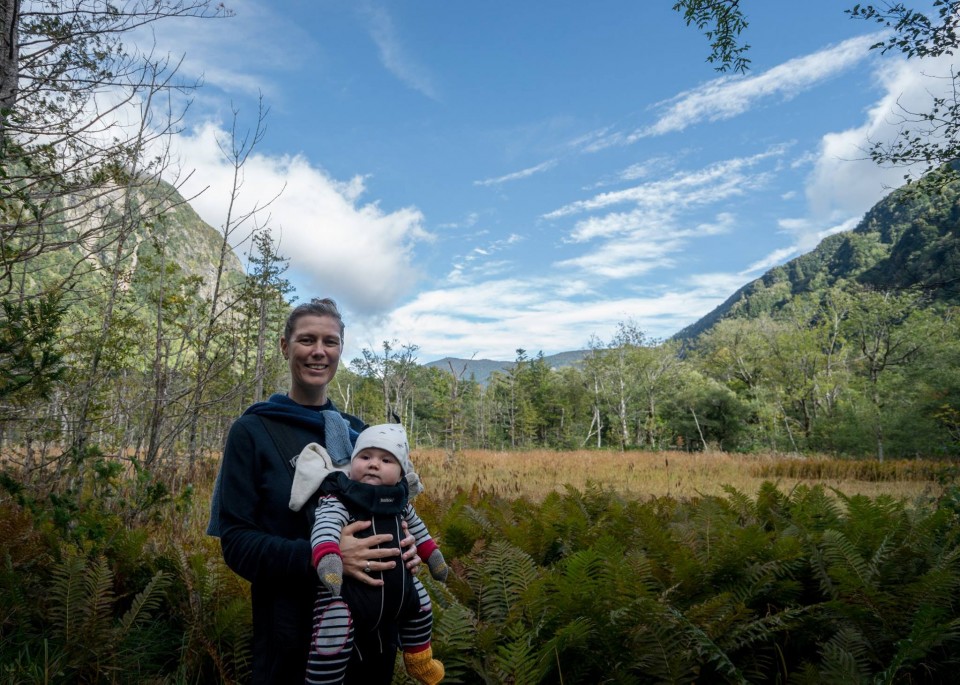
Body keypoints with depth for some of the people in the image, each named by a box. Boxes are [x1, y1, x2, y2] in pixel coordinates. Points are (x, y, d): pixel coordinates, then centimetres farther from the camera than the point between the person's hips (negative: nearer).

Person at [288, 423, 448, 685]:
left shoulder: (398, 499, 4)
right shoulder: (339, 497, -18)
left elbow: (415, 526, 22)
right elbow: (326, 527, -36)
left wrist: (432, 555, 24)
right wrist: (327, 558, -55)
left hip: (396, 586, 8)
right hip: (348, 591, -7)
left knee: (421, 603, 25)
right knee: (333, 641, -21)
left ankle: (419, 661, 51)